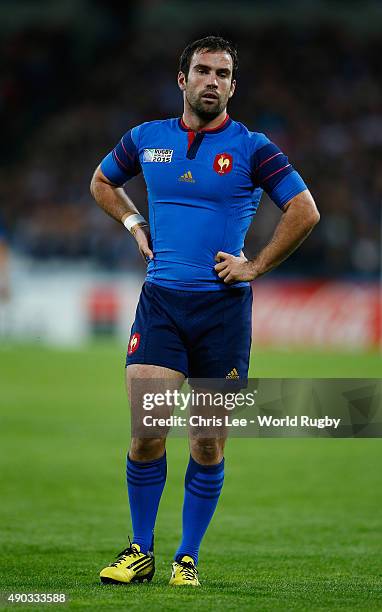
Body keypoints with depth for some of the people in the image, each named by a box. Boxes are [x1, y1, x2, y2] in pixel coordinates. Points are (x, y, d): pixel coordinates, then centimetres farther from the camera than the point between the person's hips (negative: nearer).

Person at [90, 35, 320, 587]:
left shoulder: (250, 148, -1)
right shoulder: (146, 139, 8)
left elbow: (305, 211, -2)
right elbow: (102, 182, 27)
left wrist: (256, 267, -4)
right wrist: (134, 224, 12)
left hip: (224, 305, -1)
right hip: (161, 299, 1)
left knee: (208, 444, 2)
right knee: (146, 432, -9)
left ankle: (188, 558, 14)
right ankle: (141, 552, 5)